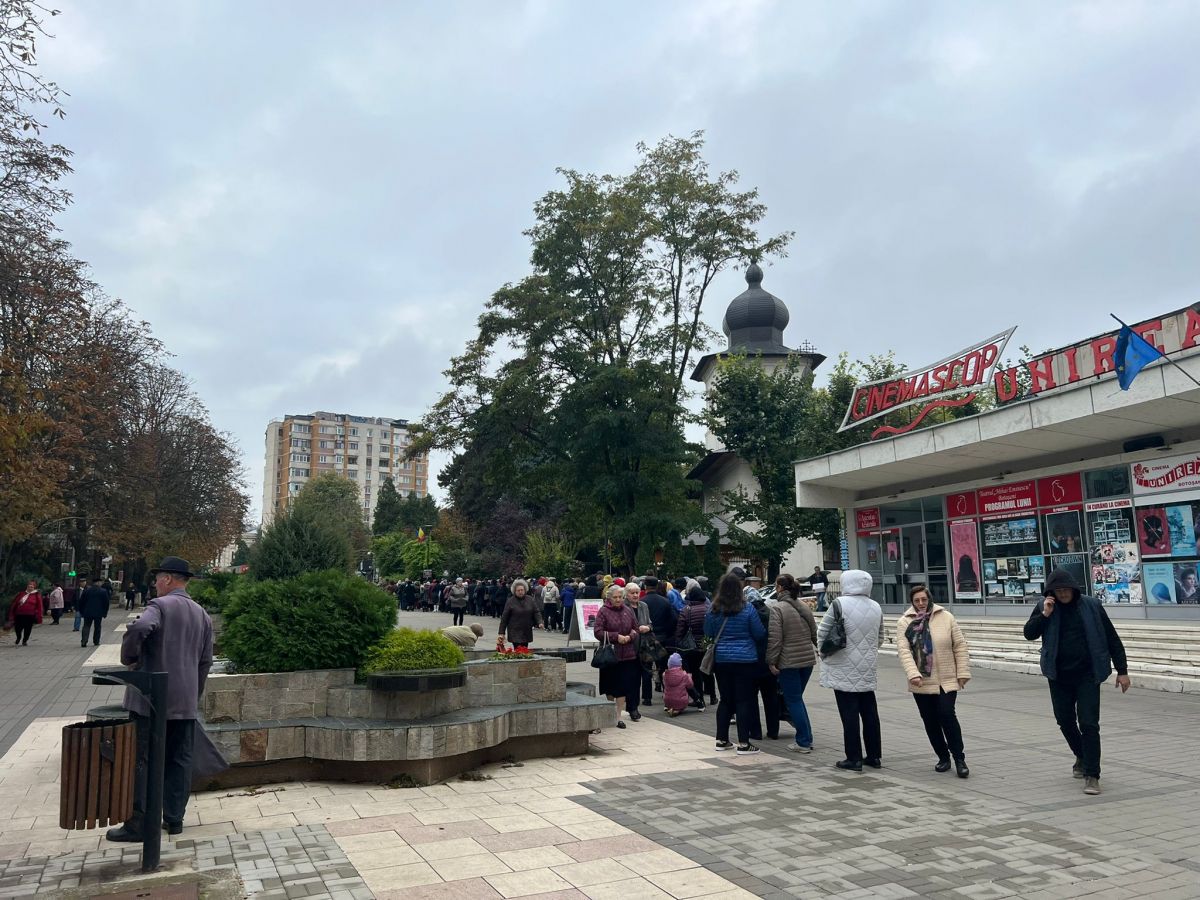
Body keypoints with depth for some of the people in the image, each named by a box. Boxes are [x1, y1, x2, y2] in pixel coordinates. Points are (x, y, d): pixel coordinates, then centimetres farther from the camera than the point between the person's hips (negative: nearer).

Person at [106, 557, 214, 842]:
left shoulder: (160, 605, -8)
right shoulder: (202, 615, 11)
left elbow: (138, 629, -30)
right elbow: (205, 661, 13)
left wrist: (128, 658, -12)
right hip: (185, 701, 6)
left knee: (143, 761, 2)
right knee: (179, 760, 11)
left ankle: (140, 823, 5)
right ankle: (174, 818, 17)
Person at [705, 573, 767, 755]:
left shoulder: (713, 610, -2)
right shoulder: (748, 609, -10)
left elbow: (708, 633, 9)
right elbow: (760, 634, -4)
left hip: (721, 660, 3)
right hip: (745, 660, -3)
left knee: (726, 699, 14)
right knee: (744, 700, 2)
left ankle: (721, 740, 20)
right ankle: (743, 743, 2)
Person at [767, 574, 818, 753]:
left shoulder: (778, 609, -13)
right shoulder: (804, 606, 7)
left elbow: (774, 638, -17)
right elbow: (814, 633, 13)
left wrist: (772, 661, -11)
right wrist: (815, 650, 24)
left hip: (788, 662, -6)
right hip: (808, 659, 7)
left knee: (793, 700, 3)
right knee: (797, 698, 18)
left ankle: (803, 742, 5)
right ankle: (806, 738, 20)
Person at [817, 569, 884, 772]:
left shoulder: (839, 604, -14)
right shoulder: (876, 607, 5)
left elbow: (822, 633, -9)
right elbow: (880, 639, 15)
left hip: (844, 670, -5)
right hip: (868, 671, 6)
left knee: (849, 714, 0)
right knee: (869, 712, 14)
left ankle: (854, 758, 5)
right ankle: (874, 756, 21)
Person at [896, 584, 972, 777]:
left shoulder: (946, 617, 0)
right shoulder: (904, 622, -1)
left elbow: (960, 645, 2)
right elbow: (904, 650, -10)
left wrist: (962, 673, -3)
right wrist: (913, 674, -23)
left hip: (946, 680, -1)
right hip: (921, 682, 2)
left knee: (947, 715, -13)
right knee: (930, 721, 8)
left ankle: (959, 758, 1)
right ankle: (943, 757, 23)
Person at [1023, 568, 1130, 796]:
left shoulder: (1091, 606, -6)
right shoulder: (1044, 606, -1)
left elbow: (1112, 639, 0)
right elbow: (1029, 634, -3)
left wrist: (1122, 670, -1)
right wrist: (1044, 615, -17)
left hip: (1087, 675, -3)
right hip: (1058, 675, 3)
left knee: (1089, 724, -7)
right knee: (1065, 720, 14)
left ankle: (1092, 775, 0)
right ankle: (1082, 757, 40)